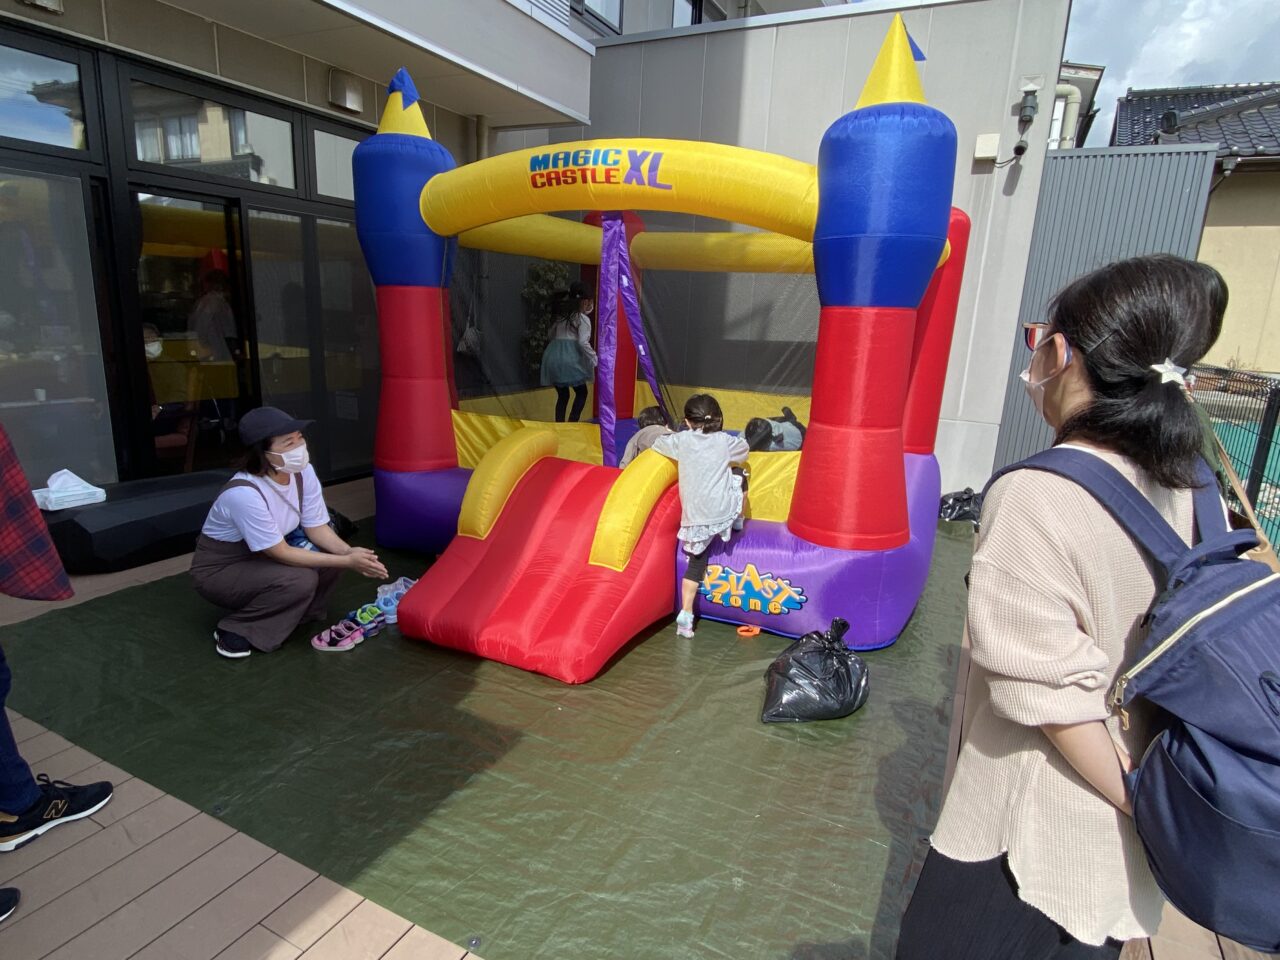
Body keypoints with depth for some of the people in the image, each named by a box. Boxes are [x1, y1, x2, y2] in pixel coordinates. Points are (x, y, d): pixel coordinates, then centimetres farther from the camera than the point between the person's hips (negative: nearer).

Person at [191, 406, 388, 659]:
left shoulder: (303, 472, -15)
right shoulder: (243, 493, -34)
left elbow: (317, 528, -8)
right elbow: (281, 553, -29)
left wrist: (348, 552, -28)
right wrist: (347, 562, -31)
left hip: (263, 558, 6)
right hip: (219, 571, -6)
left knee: (331, 554, -17)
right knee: (301, 579, -30)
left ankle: (293, 613, 5)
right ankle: (235, 630, -8)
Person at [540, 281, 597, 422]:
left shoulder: (561, 317, 24)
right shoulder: (583, 319, 2)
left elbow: (552, 336, 21)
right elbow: (583, 342, -10)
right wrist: (595, 359, -5)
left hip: (552, 357, 6)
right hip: (570, 358, -6)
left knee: (562, 395, 14)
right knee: (581, 392, 7)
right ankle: (572, 424, -3)